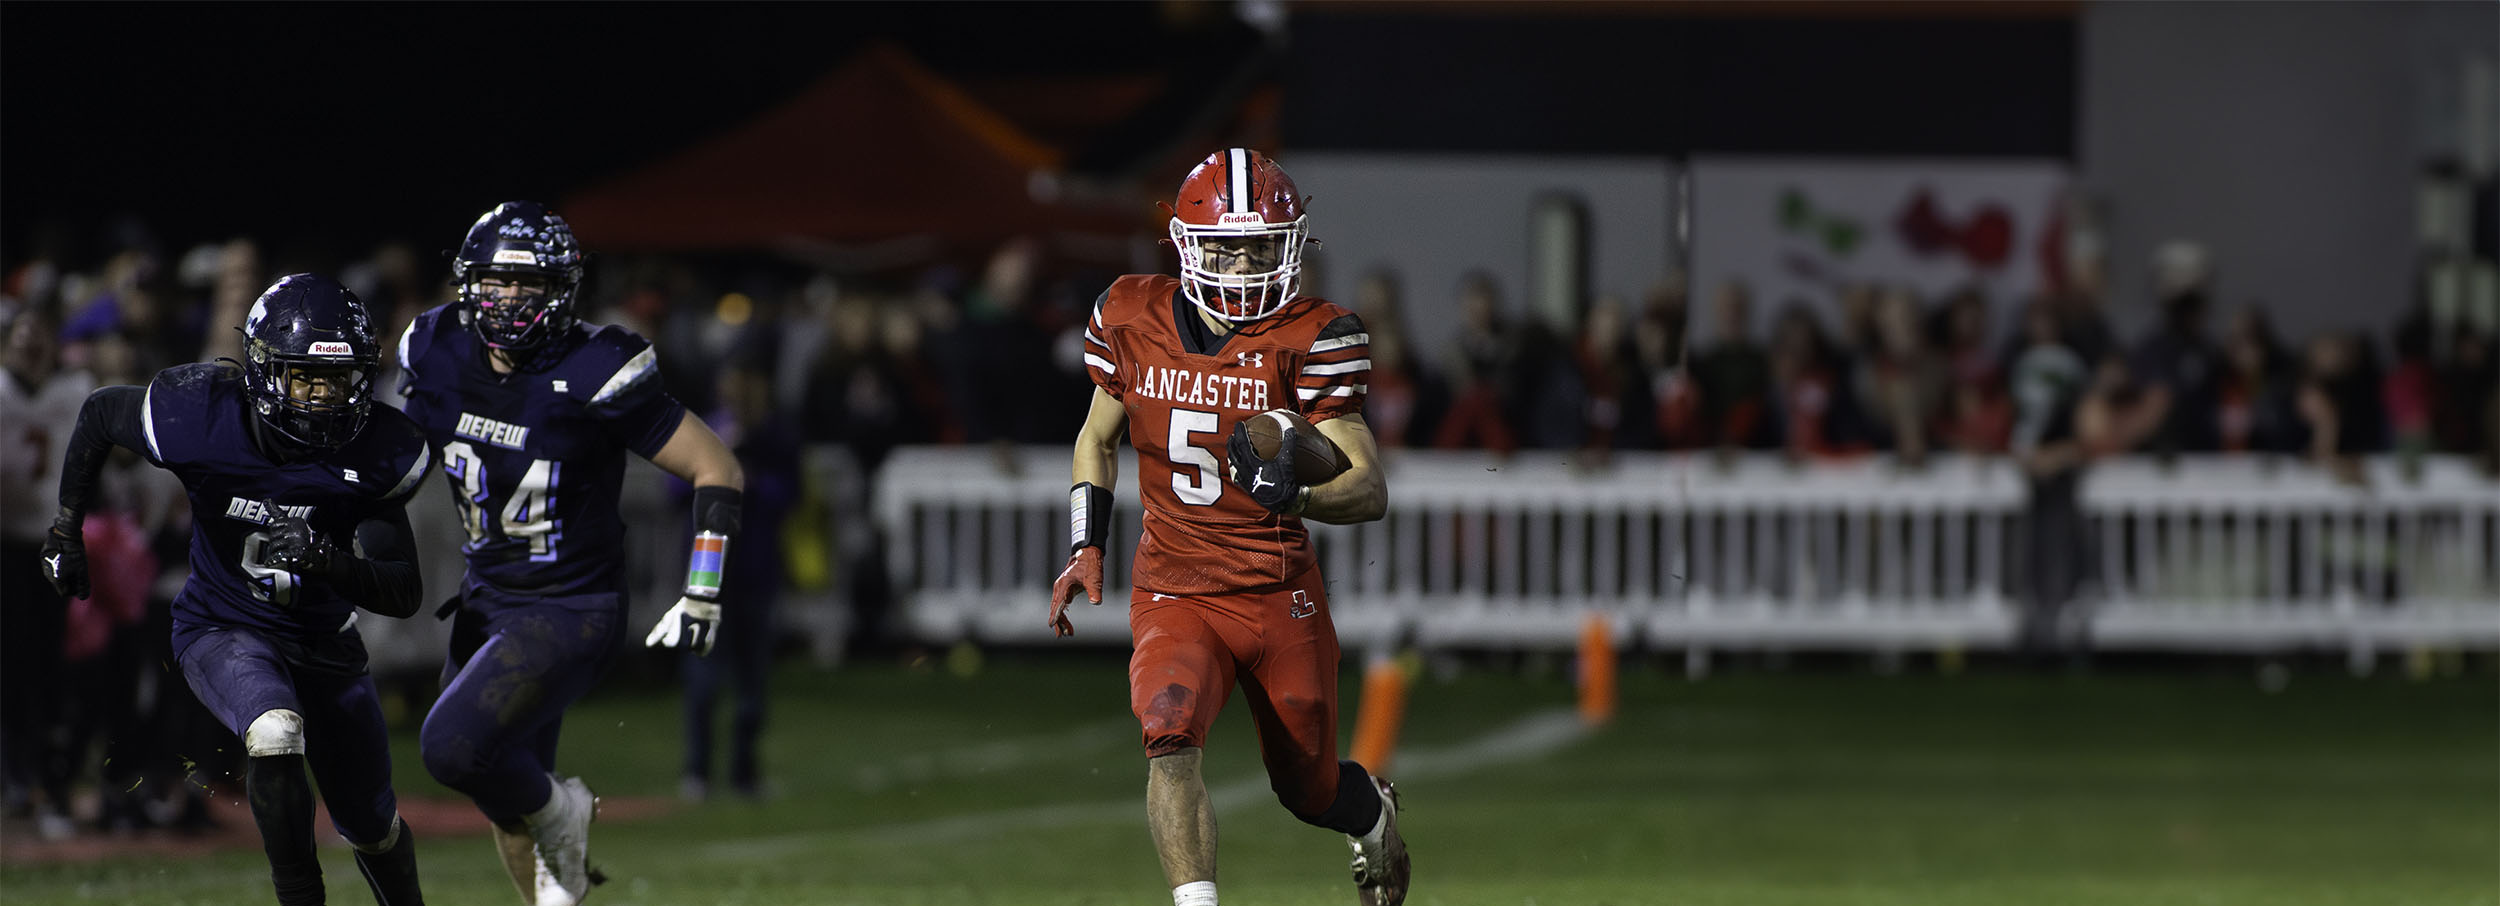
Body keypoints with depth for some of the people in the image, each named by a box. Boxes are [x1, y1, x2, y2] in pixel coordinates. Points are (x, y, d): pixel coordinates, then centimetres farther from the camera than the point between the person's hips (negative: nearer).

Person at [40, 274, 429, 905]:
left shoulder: (377, 455, -22)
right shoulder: (199, 422, -26)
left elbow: (403, 594, -22)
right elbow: (100, 414, -4)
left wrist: (324, 562, -40)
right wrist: (67, 528, 4)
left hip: (324, 639, 3)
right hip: (224, 630, -3)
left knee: (373, 830, 15)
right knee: (275, 732, -36)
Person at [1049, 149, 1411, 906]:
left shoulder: (1310, 340, -13)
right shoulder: (1133, 320, -3)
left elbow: (1370, 488, -17)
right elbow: (1097, 440, 16)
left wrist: (1295, 494, -38)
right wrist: (1085, 548, 5)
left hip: (1282, 598, -1)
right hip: (1175, 596, 1)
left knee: (1310, 792, 14)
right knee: (1169, 739, -28)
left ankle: (1373, 812, 51)